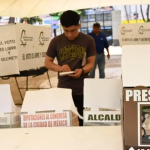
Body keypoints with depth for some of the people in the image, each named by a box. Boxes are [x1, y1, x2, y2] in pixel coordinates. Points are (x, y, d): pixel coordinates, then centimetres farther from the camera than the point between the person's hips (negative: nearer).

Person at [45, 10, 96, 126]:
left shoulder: (88, 41, -2)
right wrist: (60, 68, -14)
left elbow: (91, 63, 1)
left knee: (85, 121, 7)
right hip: (63, 88, 1)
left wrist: (82, 70, -21)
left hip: (83, 88, 0)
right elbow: (47, 62, 6)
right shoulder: (56, 41, 0)